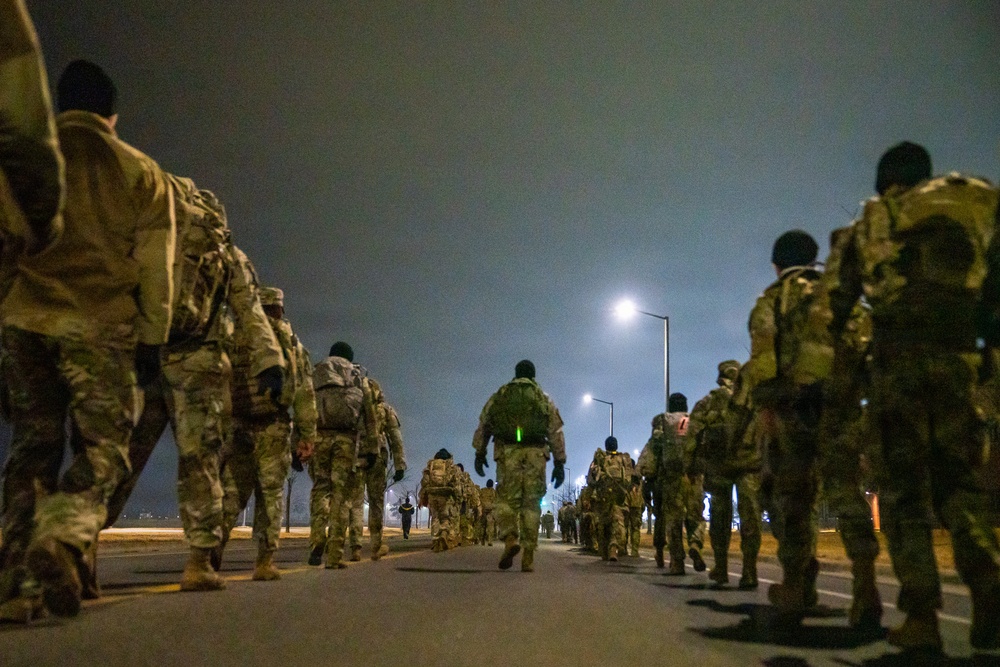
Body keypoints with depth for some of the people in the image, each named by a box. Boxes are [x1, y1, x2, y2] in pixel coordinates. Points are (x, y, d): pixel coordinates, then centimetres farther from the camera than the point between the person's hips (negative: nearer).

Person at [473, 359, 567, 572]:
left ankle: (510, 539, -19)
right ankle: (528, 556, 2)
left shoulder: (499, 396, 16)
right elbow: (556, 432, 10)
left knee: (507, 498, 6)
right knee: (531, 503, 4)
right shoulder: (544, 399, 15)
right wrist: (559, 462, 10)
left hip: (507, 452, 0)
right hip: (535, 453, 1)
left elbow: (483, 425, 12)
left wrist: (479, 453, 15)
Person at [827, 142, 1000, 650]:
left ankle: (921, 614, -4)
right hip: (958, 356, 2)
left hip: (896, 358, -1)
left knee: (903, 486, 2)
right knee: (958, 476, 11)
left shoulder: (868, 223, 15)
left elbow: (839, 304, 14)